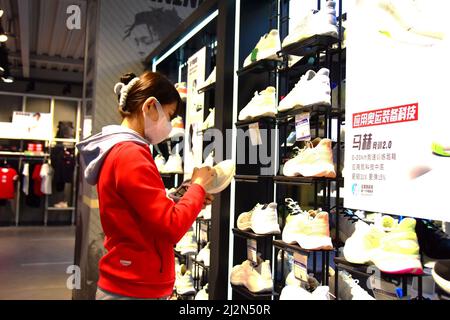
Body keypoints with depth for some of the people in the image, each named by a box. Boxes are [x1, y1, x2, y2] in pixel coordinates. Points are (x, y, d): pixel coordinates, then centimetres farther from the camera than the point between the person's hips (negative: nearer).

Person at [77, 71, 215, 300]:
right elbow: (172, 227, -24)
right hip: (136, 289, -9)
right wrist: (198, 186, -9)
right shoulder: (130, 154, -21)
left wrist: (191, 200, 5)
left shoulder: (117, 151, 10)